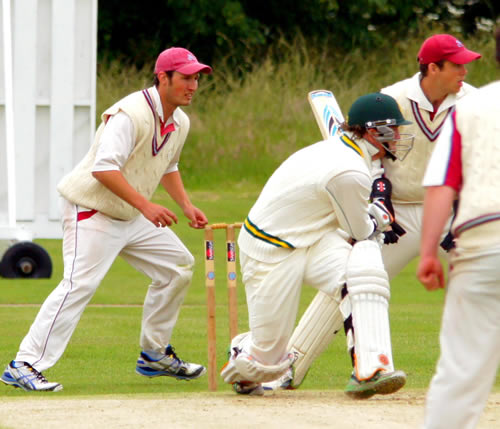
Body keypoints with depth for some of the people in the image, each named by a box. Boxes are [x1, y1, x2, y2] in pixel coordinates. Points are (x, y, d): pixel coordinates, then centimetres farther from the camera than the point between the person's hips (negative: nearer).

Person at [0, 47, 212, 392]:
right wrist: (145, 204, -37)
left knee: (178, 266, 11)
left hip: (132, 217, 10)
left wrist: (186, 206, 14)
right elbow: (104, 168, -34)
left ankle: (155, 355, 22)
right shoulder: (131, 114, -24)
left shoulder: (180, 123, 6)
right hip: (92, 209, -10)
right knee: (80, 284, -21)